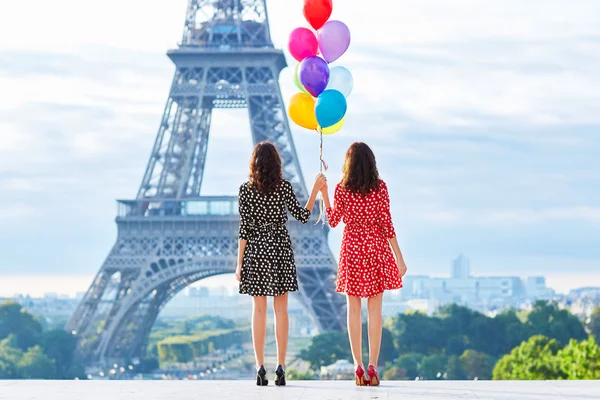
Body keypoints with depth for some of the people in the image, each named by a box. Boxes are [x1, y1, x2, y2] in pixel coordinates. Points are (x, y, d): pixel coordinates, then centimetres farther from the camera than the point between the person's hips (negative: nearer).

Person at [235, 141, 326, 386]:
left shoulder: (246, 189, -4)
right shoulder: (284, 187, -3)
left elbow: (244, 228, -5)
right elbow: (302, 216, -1)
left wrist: (239, 263, -1)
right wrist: (316, 190, 8)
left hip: (256, 249, 0)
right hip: (280, 248, 0)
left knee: (259, 310, 3)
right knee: (281, 309, 4)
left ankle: (260, 368, -1)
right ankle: (281, 368, 0)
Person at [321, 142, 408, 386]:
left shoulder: (341, 189, -4)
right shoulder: (380, 187, -5)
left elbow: (333, 221, 5)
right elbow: (386, 224, -7)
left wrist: (324, 194, 17)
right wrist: (399, 258, -3)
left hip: (351, 249, 0)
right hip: (376, 248, 0)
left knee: (354, 309, 4)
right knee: (375, 309, 2)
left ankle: (358, 367, 1)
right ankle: (373, 367, -2)